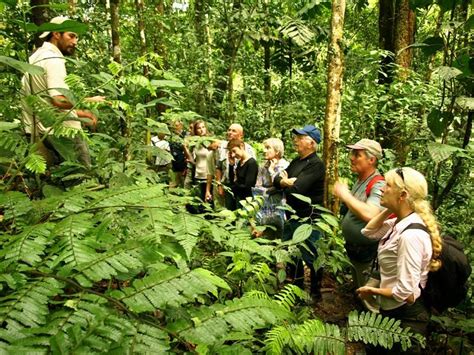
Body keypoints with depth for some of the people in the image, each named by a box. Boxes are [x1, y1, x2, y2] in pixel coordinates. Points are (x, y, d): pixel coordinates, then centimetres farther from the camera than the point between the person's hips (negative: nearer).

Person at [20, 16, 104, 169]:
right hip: (61, 132, -10)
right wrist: (90, 101, -11)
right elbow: (59, 100, -23)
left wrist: (79, 113, 19)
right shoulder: (54, 59, -12)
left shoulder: (37, 57, 19)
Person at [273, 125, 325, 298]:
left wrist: (285, 182, -5)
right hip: (292, 216, 9)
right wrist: (288, 181, -14)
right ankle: (297, 288, 37)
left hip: (308, 219, -9)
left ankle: (316, 292, 22)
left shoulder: (316, 164, -17)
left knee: (310, 257, 4)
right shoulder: (296, 161, 12)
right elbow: (277, 180, 8)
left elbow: (296, 189, -25)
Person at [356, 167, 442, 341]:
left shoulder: (410, 235, -31)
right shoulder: (400, 222, -4)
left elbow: (405, 292, -30)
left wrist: (372, 291, -12)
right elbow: (368, 231, 11)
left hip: (405, 317, -8)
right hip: (392, 310, 8)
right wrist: (389, 209, -4)